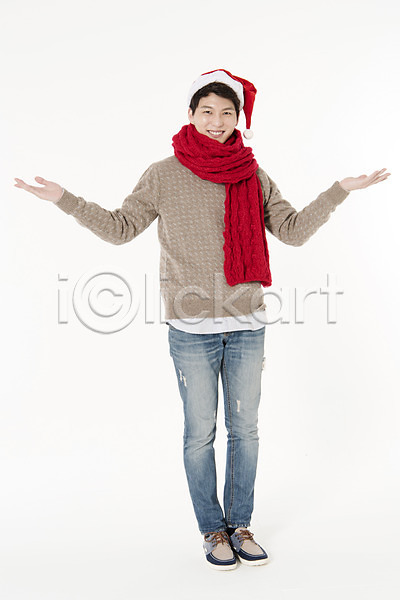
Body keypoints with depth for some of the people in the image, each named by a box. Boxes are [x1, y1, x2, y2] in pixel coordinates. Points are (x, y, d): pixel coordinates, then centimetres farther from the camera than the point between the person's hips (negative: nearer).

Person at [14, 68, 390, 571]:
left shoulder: (253, 177, 6)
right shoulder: (164, 175, 1)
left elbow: (294, 230, 6)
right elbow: (119, 228, 4)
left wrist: (342, 189, 0)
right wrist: (64, 199, -3)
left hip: (247, 326, 3)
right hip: (191, 330, -2)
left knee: (245, 430, 11)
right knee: (200, 434, 5)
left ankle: (239, 525, 28)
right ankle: (213, 530, 24)